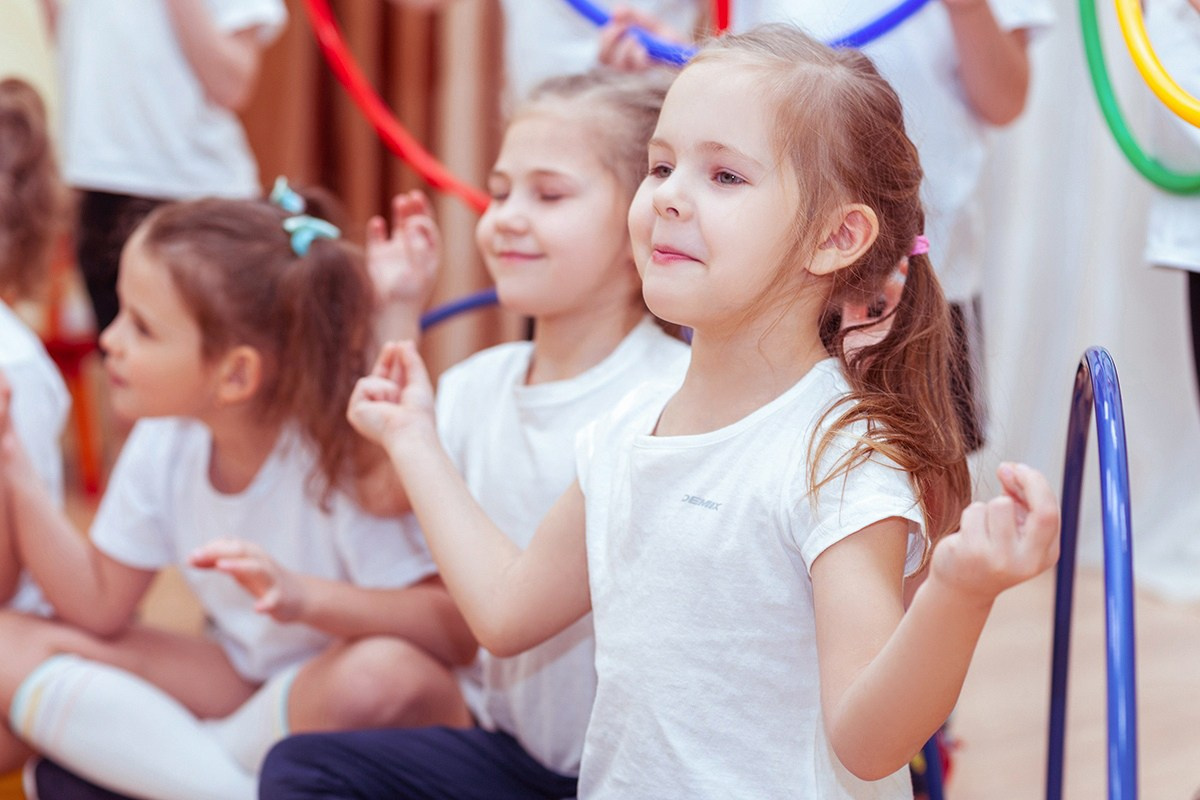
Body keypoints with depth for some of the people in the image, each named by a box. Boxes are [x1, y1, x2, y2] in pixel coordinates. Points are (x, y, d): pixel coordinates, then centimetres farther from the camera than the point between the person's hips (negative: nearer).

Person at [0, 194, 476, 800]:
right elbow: (100, 606, 2)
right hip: (247, 682, 6)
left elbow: (458, 630, -30)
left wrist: (304, 597, -44)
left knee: (384, 673, -42)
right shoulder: (163, 446, -4)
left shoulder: (342, 462, -24)